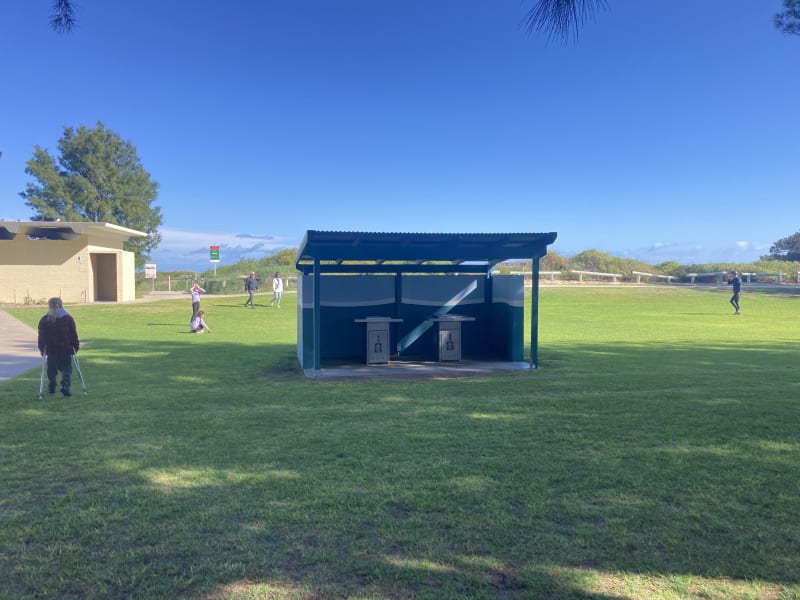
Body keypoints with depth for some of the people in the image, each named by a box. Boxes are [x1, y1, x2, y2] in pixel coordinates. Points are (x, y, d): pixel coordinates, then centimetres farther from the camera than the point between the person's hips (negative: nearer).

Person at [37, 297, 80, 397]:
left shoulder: (44, 320, -1)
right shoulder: (68, 318, -2)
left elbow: (41, 336, -1)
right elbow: (73, 334, 0)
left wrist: (42, 349, 4)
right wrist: (76, 346, 6)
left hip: (51, 350, 1)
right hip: (66, 350, -1)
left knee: (52, 369, 14)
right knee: (66, 368, 5)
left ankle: (51, 388, 22)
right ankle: (65, 386, -11)